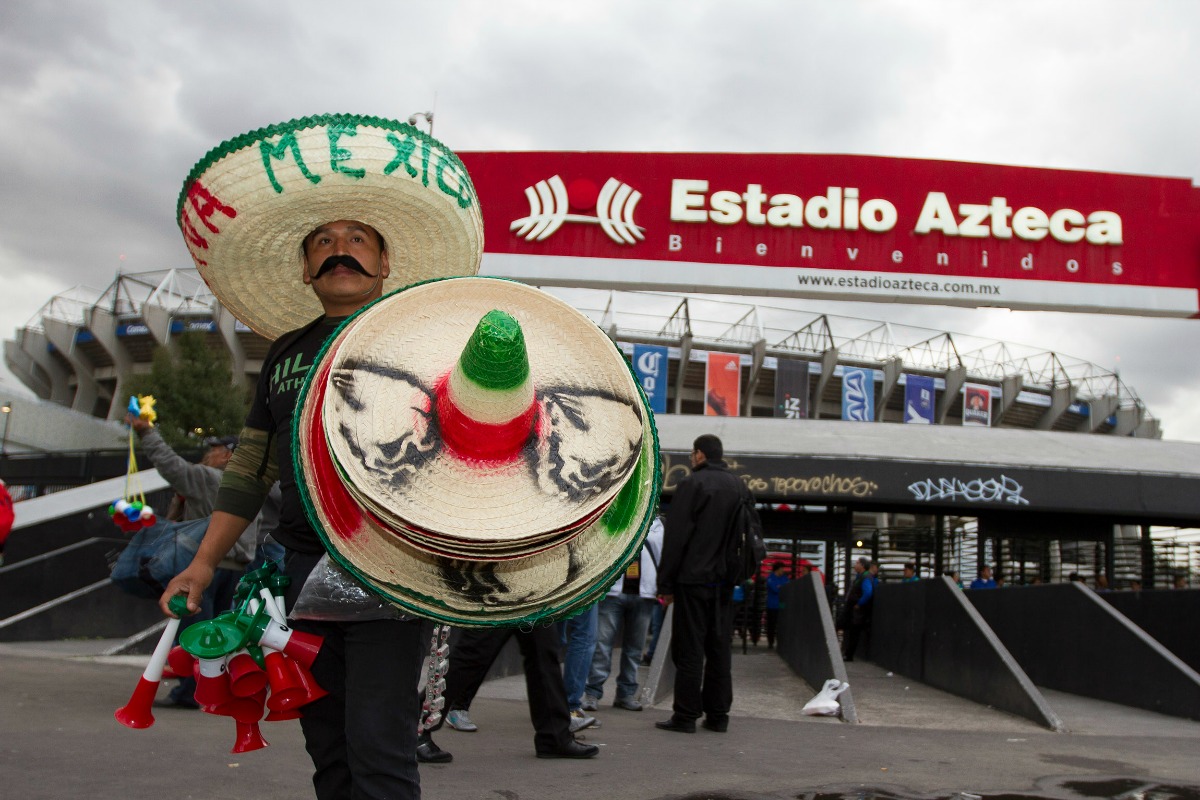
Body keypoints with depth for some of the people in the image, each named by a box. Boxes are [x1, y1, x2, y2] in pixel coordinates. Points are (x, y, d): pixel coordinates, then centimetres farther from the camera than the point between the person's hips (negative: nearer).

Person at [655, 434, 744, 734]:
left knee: (689, 649, -1)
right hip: (725, 581, 6)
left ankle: (686, 715, 1)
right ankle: (718, 715, 14)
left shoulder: (692, 484, -9)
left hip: (693, 579, -6)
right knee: (720, 648, 10)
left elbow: (675, 537, -11)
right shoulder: (739, 487, 12)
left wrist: (666, 583, -7)